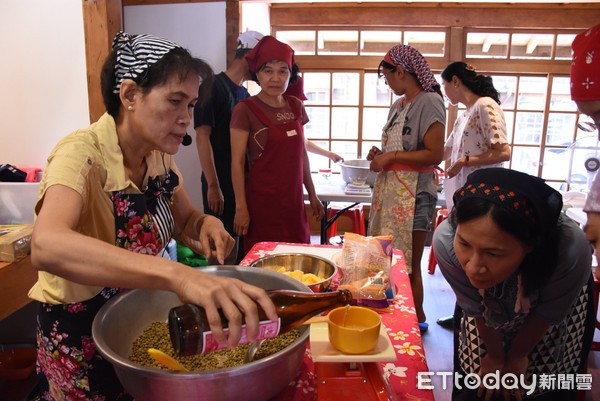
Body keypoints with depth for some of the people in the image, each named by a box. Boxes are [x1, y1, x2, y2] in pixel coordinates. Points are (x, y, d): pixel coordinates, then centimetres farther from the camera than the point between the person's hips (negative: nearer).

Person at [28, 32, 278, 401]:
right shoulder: (82, 156, -27)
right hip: (82, 340, -6)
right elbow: (47, 247, -46)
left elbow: (185, 220, 6)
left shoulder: (160, 155, -7)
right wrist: (179, 274, -59)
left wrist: (207, 225, -18)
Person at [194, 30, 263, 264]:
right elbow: (202, 136, -14)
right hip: (221, 183, -7)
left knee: (240, 244, 13)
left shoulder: (244, 94, 14)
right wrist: (213, 186, -17)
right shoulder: (213, 87, -8)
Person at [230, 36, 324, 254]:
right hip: (262, 202, -5)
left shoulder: (296, 106, 7)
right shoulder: (246, 110, -8)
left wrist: (312, 194, 15)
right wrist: (241, 207, -11)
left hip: (294, 201, 5)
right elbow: (237, 162, -9)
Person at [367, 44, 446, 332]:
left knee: (408, 267, 1)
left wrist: (391, 156, -14)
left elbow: (435, 154, -16)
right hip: (389, 190, 8)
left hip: (414, 195, -8)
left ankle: (417, 321, 19)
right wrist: (381, 154, 5)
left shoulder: (429, 102, -9)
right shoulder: (398, 106, 16)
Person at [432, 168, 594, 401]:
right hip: (490, 304, 1)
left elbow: (550, 313, -20)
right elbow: (474, 308, -20)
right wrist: (496, 355, -2)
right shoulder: (445, 241, -41)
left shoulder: (570, 249, -43)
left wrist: (518, 356, -4)